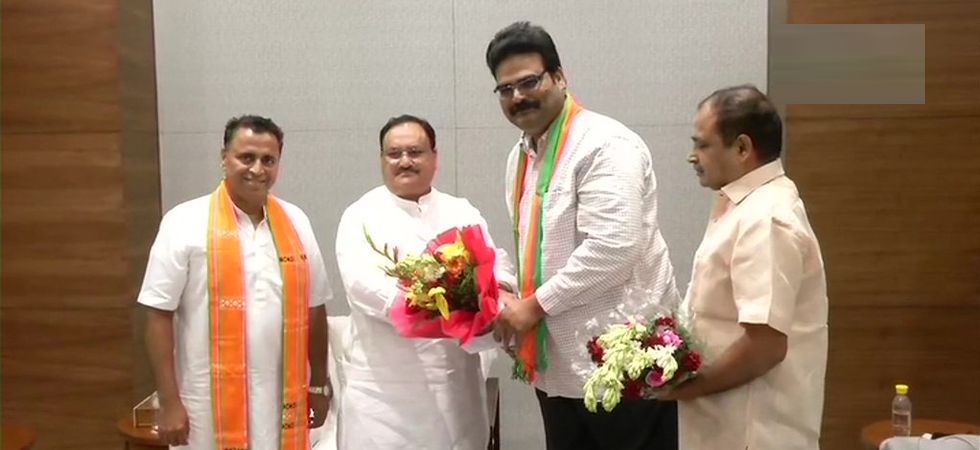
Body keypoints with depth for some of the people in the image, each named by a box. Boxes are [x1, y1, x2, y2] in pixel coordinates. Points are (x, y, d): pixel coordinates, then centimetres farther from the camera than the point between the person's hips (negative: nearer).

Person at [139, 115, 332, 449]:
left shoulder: (296, 222, 6)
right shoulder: (185, 222, -6)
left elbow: (313, 309, 11)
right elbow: (159, 315, -7)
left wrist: (319, 385, 12)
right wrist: (169, 401, -9)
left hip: (283, 403, 4)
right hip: (211, 406, -3)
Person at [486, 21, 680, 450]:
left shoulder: (605, 144, -15)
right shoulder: (520, 156, 13)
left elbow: (613, 248, -25)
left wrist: (535, 305, -18)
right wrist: (508, 297, 4)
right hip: (557, 364, 8)